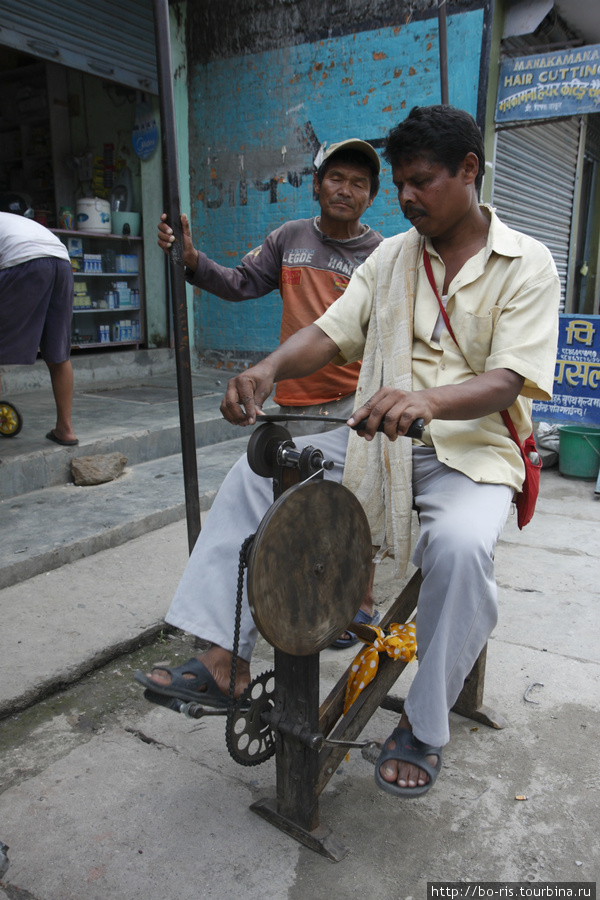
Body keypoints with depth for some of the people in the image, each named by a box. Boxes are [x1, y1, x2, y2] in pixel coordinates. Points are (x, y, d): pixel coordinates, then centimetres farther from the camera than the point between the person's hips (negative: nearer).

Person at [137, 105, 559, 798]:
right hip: (375, 439, 5)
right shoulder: (391, 256, 13)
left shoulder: (526, 265, -2)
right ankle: (223, 662, -7)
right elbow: (331, 332, 1)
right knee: (254, 474, -10)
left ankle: (424, 725, -9)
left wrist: (426, 399, -37)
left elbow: (506, 380, -16)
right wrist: (269, 368, -20)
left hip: (471, 449, -4)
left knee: (459, 546, -35)